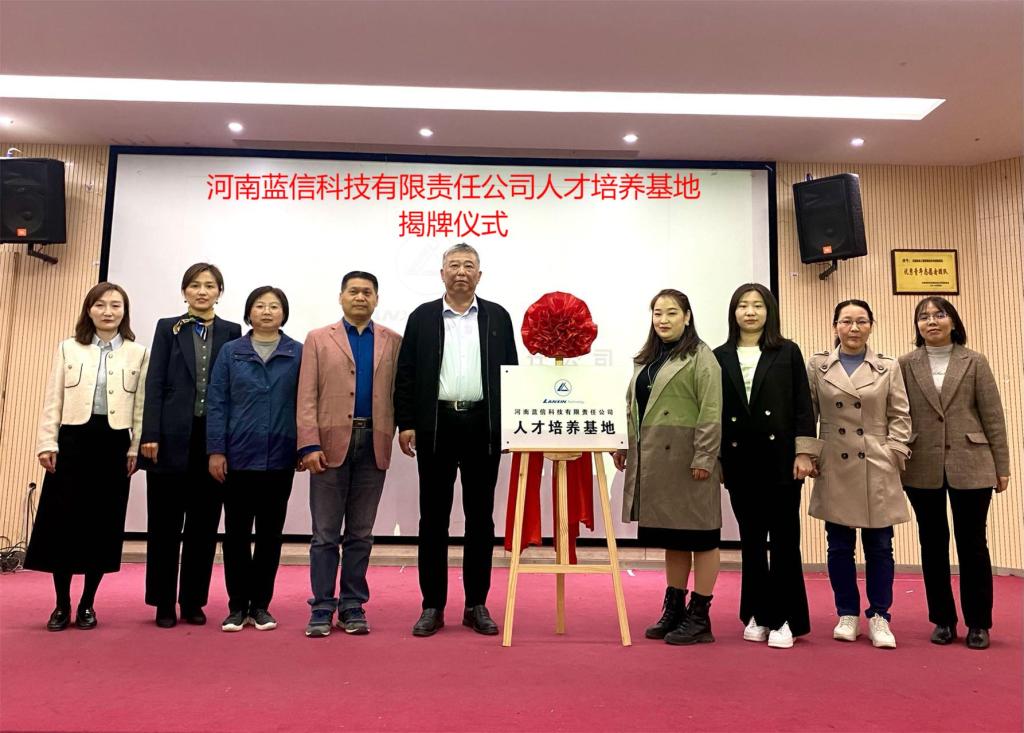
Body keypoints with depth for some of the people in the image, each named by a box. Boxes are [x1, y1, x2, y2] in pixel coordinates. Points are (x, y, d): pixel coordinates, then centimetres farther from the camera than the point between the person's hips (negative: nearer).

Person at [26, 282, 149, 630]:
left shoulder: (138, 353, 6)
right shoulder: (68, 349, 9)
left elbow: (141, 405, 3)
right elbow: (53, 400, 6)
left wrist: (137, 448, -3)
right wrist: (47, 443, -2)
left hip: (114, 443, 0)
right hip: (73, 439, 1)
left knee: (103, 523, 4)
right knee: (63, 519, 0)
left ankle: (87, 604, 17)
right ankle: (62, 604, 14)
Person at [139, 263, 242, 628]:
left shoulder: (231, 332, 8)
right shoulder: (168, 328, 7)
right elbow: (154, 384, 0)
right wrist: (151, 434, -8)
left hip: (214, 438, 1)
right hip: (173, 437, 0)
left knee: (204, 523, 6)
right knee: (166, 522, 6)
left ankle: (193, 601, 18)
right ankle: (164, 602, 17)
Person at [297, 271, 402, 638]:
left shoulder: (393, 342, 10)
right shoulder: (318, 339, 7)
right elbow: (307, 398, 0)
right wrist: (310, 445, -9)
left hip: (374, 444, 1)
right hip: (331, 443, -1)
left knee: (361, 533, 9)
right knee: (325, 533, 4)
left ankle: (353, 607, 19)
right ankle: (322, 608, 13)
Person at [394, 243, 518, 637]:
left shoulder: (497, 317, 8)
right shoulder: (422, 317, 7)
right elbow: (405, 375, 5)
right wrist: (405, 424, -3)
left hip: (483, 426, 1)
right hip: (435, 425, 0)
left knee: (480, 516, 6)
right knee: (433, 517, 5)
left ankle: (476, 605, 18)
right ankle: (432, 606, 15)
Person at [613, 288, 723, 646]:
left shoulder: (700, 357, -5)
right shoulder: (646, 359, 17)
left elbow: (711, 412, -13)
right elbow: (633, 407, 19)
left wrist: (703, 458, -18)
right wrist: (623, 445, 11)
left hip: (687, 460, -7)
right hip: (654, 461, 7)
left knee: (699, 535, 2)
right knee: (670, 536, 15)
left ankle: (699, 617, 11)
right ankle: (674, 610, 25)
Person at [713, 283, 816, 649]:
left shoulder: (788, 352, 3)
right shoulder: (720, 357, 7)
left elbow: (803, 405, 0)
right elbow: (713, 409, 6)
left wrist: (804, 453, -7)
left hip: (780, 458, -2)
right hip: (740, 461, 2)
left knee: (784, 539, 2)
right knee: (751, 540, 10)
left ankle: (785, 618, 11)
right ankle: (758, 615, 21)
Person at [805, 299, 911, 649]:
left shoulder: (888, 367, 6)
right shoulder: (817, 366, 5)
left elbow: (900, 416, 5)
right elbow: (806, 414, 5)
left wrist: (893, 453, -5)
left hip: (877, 471, 0)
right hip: (834, 470, 0)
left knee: (879, 547, 5)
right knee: (840, 546, 8)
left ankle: (879, 617, 18)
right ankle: (847, 614, 21)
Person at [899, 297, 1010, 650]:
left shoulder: (974, 362, 4)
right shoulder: (905, 365, 4)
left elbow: (993, 416, 3)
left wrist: (1001, 467, 0)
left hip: (970, 466, -1)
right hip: (923, 468, 1)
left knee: (972, 544, 4)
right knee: (933, 545, 8)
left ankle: (978, 622, 18)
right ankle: (943, 620, 20)